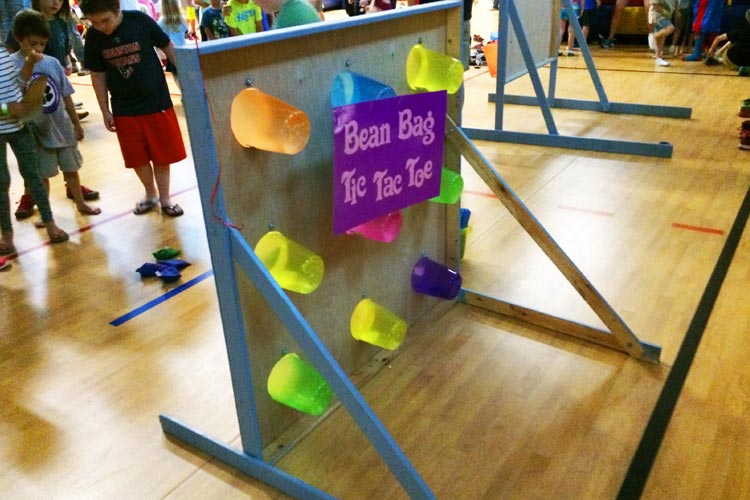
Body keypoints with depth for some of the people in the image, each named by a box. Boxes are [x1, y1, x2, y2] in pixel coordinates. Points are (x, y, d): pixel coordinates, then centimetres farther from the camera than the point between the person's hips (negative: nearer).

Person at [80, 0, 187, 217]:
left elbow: (168, 48, -1)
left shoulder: (140, 20, -13)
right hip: (124, 108, 2)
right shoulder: (93, 37, -6)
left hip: (156, 100, -2)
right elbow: (98, 76, 2)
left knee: (162, 153, 7)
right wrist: (105, 111, 3)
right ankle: (150, 194, 31)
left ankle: (164, 197, 24)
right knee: (137, 157, 9)